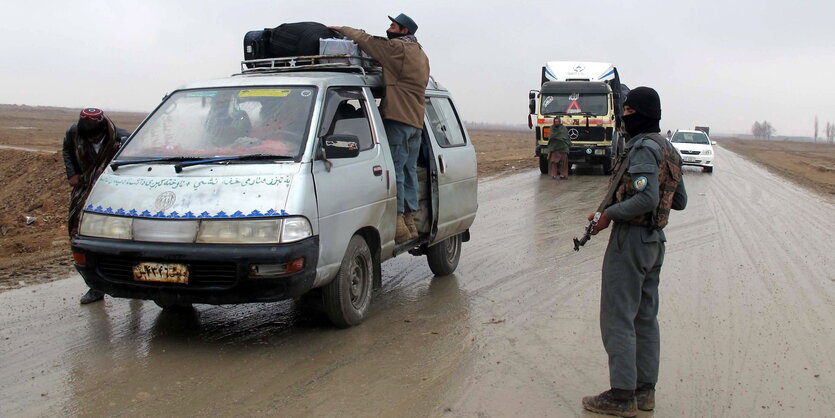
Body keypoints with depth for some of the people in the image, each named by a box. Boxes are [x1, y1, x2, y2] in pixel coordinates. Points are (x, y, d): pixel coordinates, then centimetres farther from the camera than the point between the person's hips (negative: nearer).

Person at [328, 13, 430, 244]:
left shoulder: (397, 48, -8)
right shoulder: (420, 54, 21)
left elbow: (366, 41, -7)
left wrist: (341, 29, 7)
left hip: (398, 119, -9)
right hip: (416, 121, 9)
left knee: (395, 171, -9)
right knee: (409, 172, 11)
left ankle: (397, 223, -11)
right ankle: (410, 222, 14)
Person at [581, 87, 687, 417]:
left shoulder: (643, 149, -17)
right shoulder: (668, 150, 13)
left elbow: (647, 198, -28)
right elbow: (680, 201, 19)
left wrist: (609, 214, -19)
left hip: (631, 239, -10)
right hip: (655, 241, 10)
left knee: (618, 318, -4)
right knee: (645, 317, 13)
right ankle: (645, 390, 20)